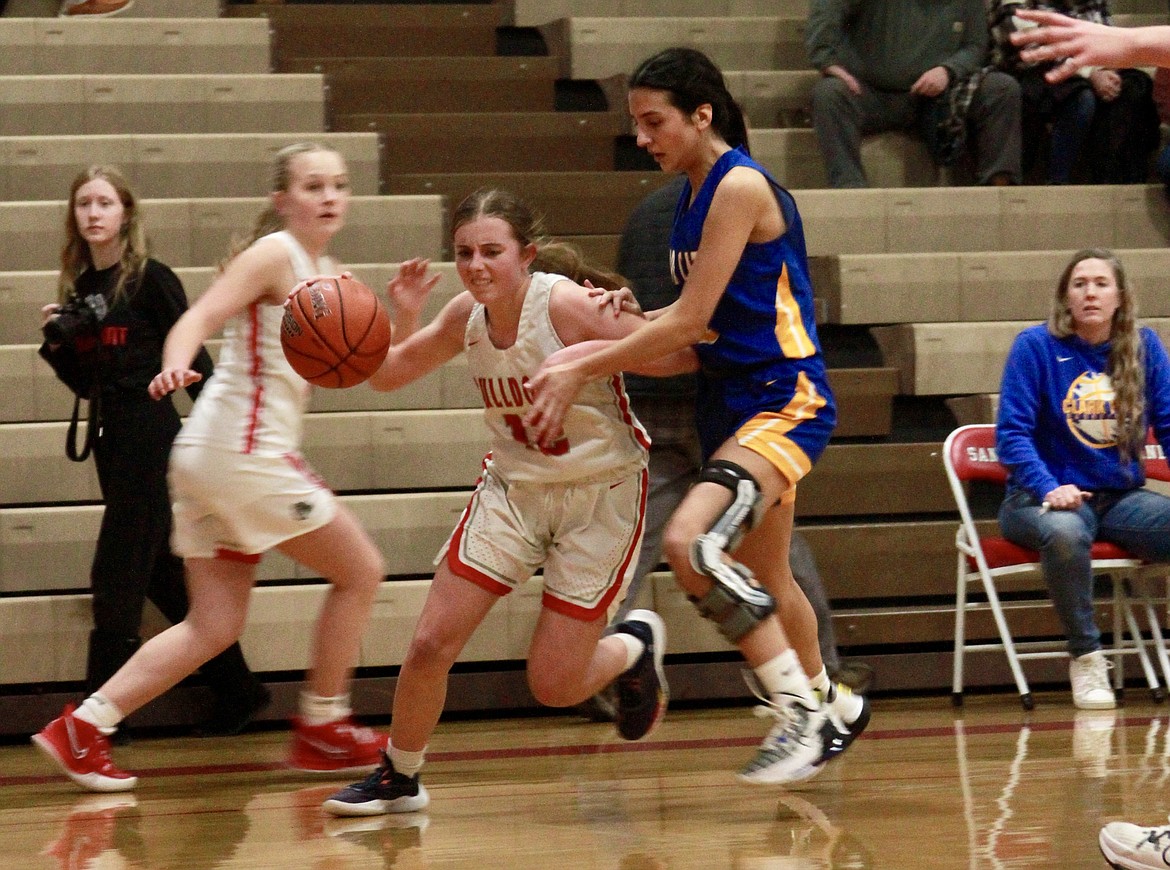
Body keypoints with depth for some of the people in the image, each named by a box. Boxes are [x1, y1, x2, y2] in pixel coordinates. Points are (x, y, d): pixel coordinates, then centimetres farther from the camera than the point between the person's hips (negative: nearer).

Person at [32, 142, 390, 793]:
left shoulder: (326, 273, 16)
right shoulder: (274, 253, -9)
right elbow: (200, 317, -21)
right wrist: (176, 366, -41)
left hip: (221, 457, 9)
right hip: (241, 447, -9)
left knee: (215, 627, 7)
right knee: (360, 570, 2)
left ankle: (84, 726, 4)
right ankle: (321, 728, 12)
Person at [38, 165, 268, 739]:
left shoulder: (151, 280, -9)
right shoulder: (78, 288, 11)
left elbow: (193, 358, -8)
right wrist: (56, 340, -2)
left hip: (150, 438, -8)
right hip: (110, 441, 8)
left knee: (116, 582, -8)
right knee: (165, 579, 12)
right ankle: (237, 689, 22)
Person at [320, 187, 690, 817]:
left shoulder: (568, 305, -23)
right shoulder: (467, 316, -7)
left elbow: (677, 358, -16)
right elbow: (387, 377, 6)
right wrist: (403, 319, -13)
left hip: (601, 493, -5)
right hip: (513, 487, 5)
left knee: (553, 686, -3)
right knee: (430, 645, -3)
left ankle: (634, 646, 29)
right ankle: (398, 778, 19)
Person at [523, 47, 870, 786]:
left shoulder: (740, 186, -16)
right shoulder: (696, 193, 11)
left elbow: (689, 321, -20)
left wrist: (581, 371, -16)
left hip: (785, 404, -10)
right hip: (732, 404, 10)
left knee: (693, 543, -26)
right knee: (763, 577, 21)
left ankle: (803, 715, -16)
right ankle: (831, 705, 43)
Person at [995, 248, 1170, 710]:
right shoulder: (1036, 346, -4)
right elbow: (1012, 432, -10)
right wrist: (1049, 489, -27)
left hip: (1121, 498, 4)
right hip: (1046, 497, -4)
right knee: (1064, 532, -39)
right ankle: (1085, 659, -21)